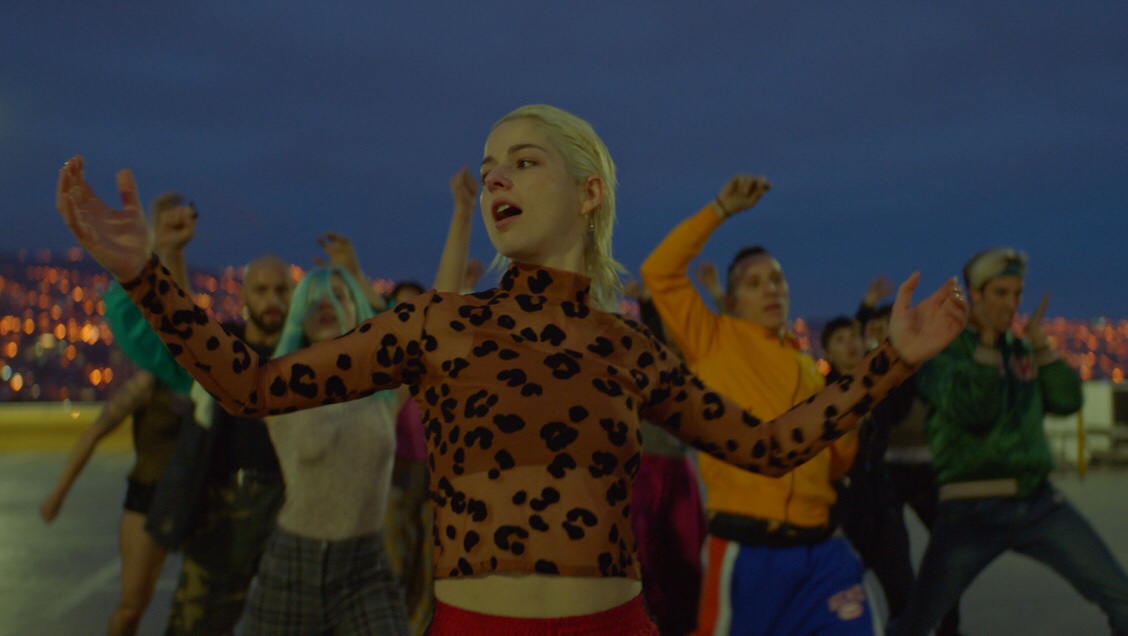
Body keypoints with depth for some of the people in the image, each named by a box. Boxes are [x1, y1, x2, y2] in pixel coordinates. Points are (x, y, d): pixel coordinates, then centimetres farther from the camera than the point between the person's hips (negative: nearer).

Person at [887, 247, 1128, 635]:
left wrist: (1042, 346, -5)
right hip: (972, 511, -5)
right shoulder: (944, 348, -5)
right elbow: (971, 411, -20)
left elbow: (1068, 400, 2)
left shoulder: (1021, 348, 11)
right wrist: (986, 343, -18)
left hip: (1037, 502, 5)